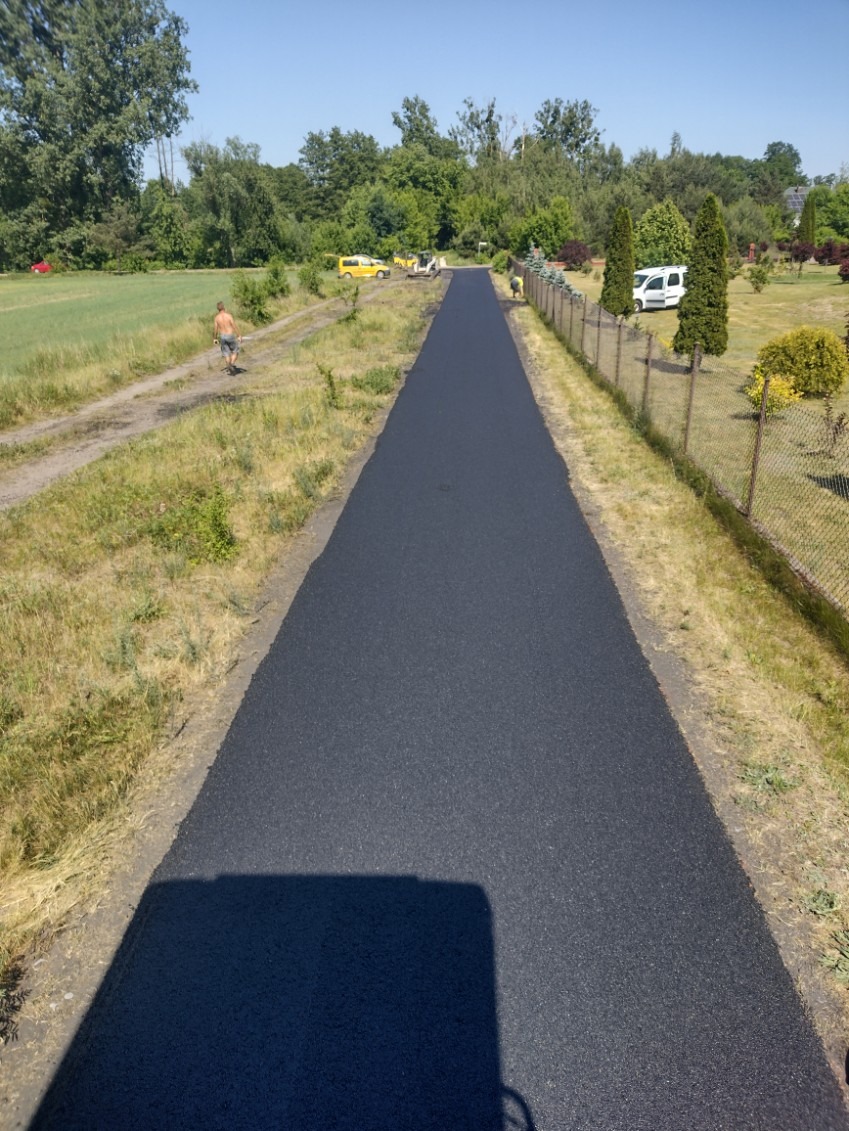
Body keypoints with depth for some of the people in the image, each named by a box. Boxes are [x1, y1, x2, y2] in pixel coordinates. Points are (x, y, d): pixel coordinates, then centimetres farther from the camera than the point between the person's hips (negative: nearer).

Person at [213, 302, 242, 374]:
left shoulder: (217, 317, -2)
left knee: (227, 353, 12)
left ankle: (229, 366, 6)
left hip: (222, 336, 3)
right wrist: (239, 336, -10)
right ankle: (232, 364, -8)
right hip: (230, 335, -3)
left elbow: (215, 328, 1)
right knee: (235, 351, 12)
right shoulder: (228, 315, -12)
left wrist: (214, 338, 13)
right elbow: (234, 326, -14)